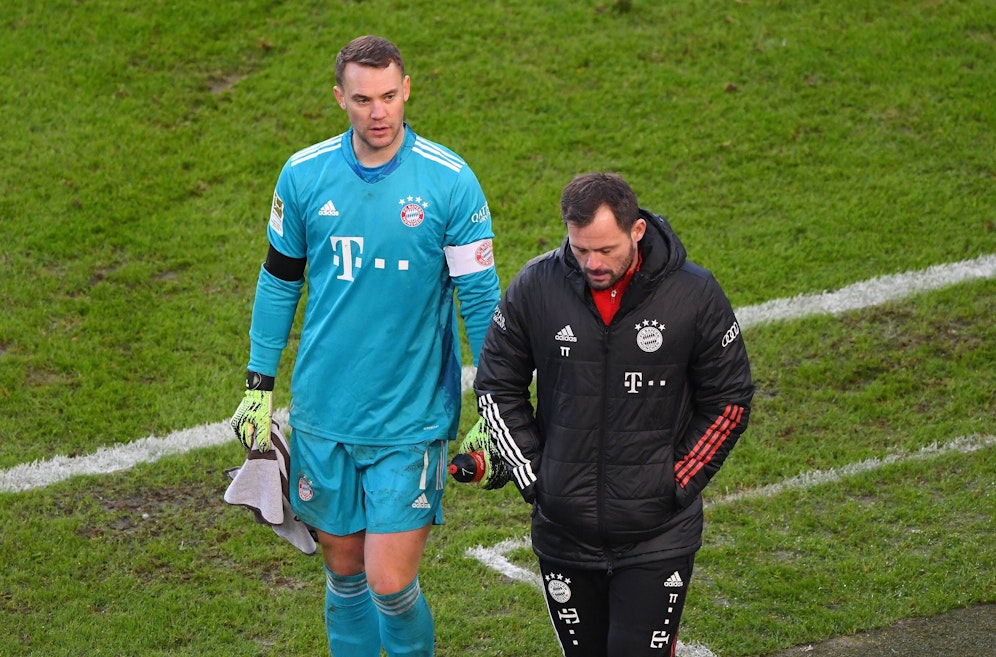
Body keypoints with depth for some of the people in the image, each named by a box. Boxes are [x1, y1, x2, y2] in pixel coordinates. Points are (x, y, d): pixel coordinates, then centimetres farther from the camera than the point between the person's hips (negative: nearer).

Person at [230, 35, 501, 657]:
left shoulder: (450, 180, -10)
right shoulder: (304, 174, -2)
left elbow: (480, 296, -3)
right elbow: (279, 282, 11)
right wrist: (259, 389, 12)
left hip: (411, 420, -3)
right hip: (323, 414, 3)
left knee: (391, 583, -6)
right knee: (344, 572, 12)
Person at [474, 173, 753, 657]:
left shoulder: (694, 295, -9)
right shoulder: (535, 288, -6)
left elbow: (728, 401, 1)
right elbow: (497, 386, 6)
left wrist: (679, 484, -5)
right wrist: (531, 476, 0)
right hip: (563, 535, 3)